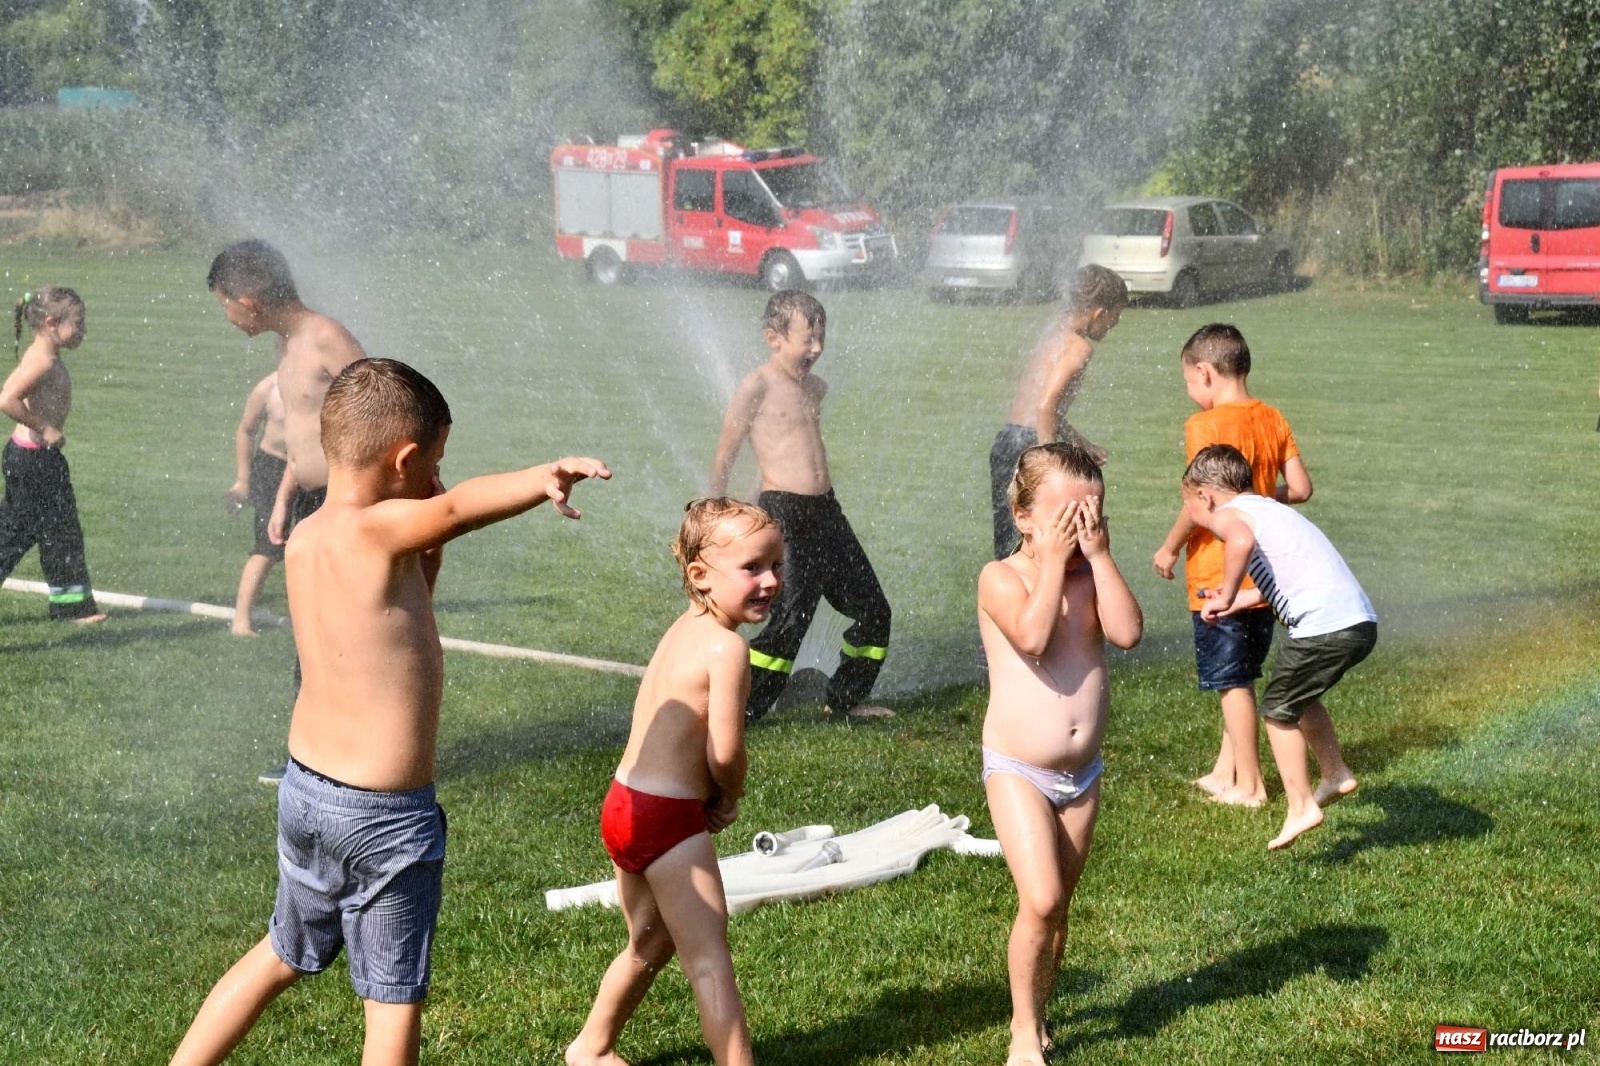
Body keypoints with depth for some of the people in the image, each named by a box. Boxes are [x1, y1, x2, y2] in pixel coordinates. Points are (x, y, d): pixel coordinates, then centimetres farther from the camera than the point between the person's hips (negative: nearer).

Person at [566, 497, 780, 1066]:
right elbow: (724, 753, -22)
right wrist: (731, 796, -2)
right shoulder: (727, 647, -19)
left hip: (623, 803, 10)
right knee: (710, 961, -6)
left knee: (650, 944, 27)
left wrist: (711, 795, 0)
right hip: (669, 821, -10)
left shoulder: (683, 629, 9)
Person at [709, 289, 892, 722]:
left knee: (873, 610, 13)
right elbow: (724, 456, -5)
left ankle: (846, 700, 28)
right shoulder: (758, 386, -8)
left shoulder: (814, 387, 14)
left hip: (826, 511, 8)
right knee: (791, 617, -17)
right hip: (784, 516, -8)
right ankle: (738, 710, -8)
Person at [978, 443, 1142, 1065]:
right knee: (1039, 901, -15)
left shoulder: (1093, 574, 2)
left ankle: (1034, 1014, 32)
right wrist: (1053, 560, -23)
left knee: (1057, 905, 15)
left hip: (1082, 774, 5)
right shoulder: (1001, 578, -11)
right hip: (1017, 771, -5)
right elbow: (1032, 635, -30)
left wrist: (1099, 555, -17)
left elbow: (1128, 633, -16)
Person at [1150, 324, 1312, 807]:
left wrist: (1169, 548, -8)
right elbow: (1300, 488, 4)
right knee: (1239, 677, 17)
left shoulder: (1206, 425, -16)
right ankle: (1226, 771, 24)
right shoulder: (1273, 419, 4)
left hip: (1217, 573, -7)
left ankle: (1248, 784, 7)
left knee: (1232, 681, 1)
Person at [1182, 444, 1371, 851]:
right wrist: (1239, 599, 38)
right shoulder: (1270, 509, 26)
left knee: (1278, 709, 9)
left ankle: (1301, 806, 9)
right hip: (1361, 621, 9)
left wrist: (1227, 596, -12)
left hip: (1325, 625, -9)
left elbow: (1241, 540, -25)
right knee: (1298, 698, 29)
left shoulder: (1226, 514, 0)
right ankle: (1336, 775, 39)